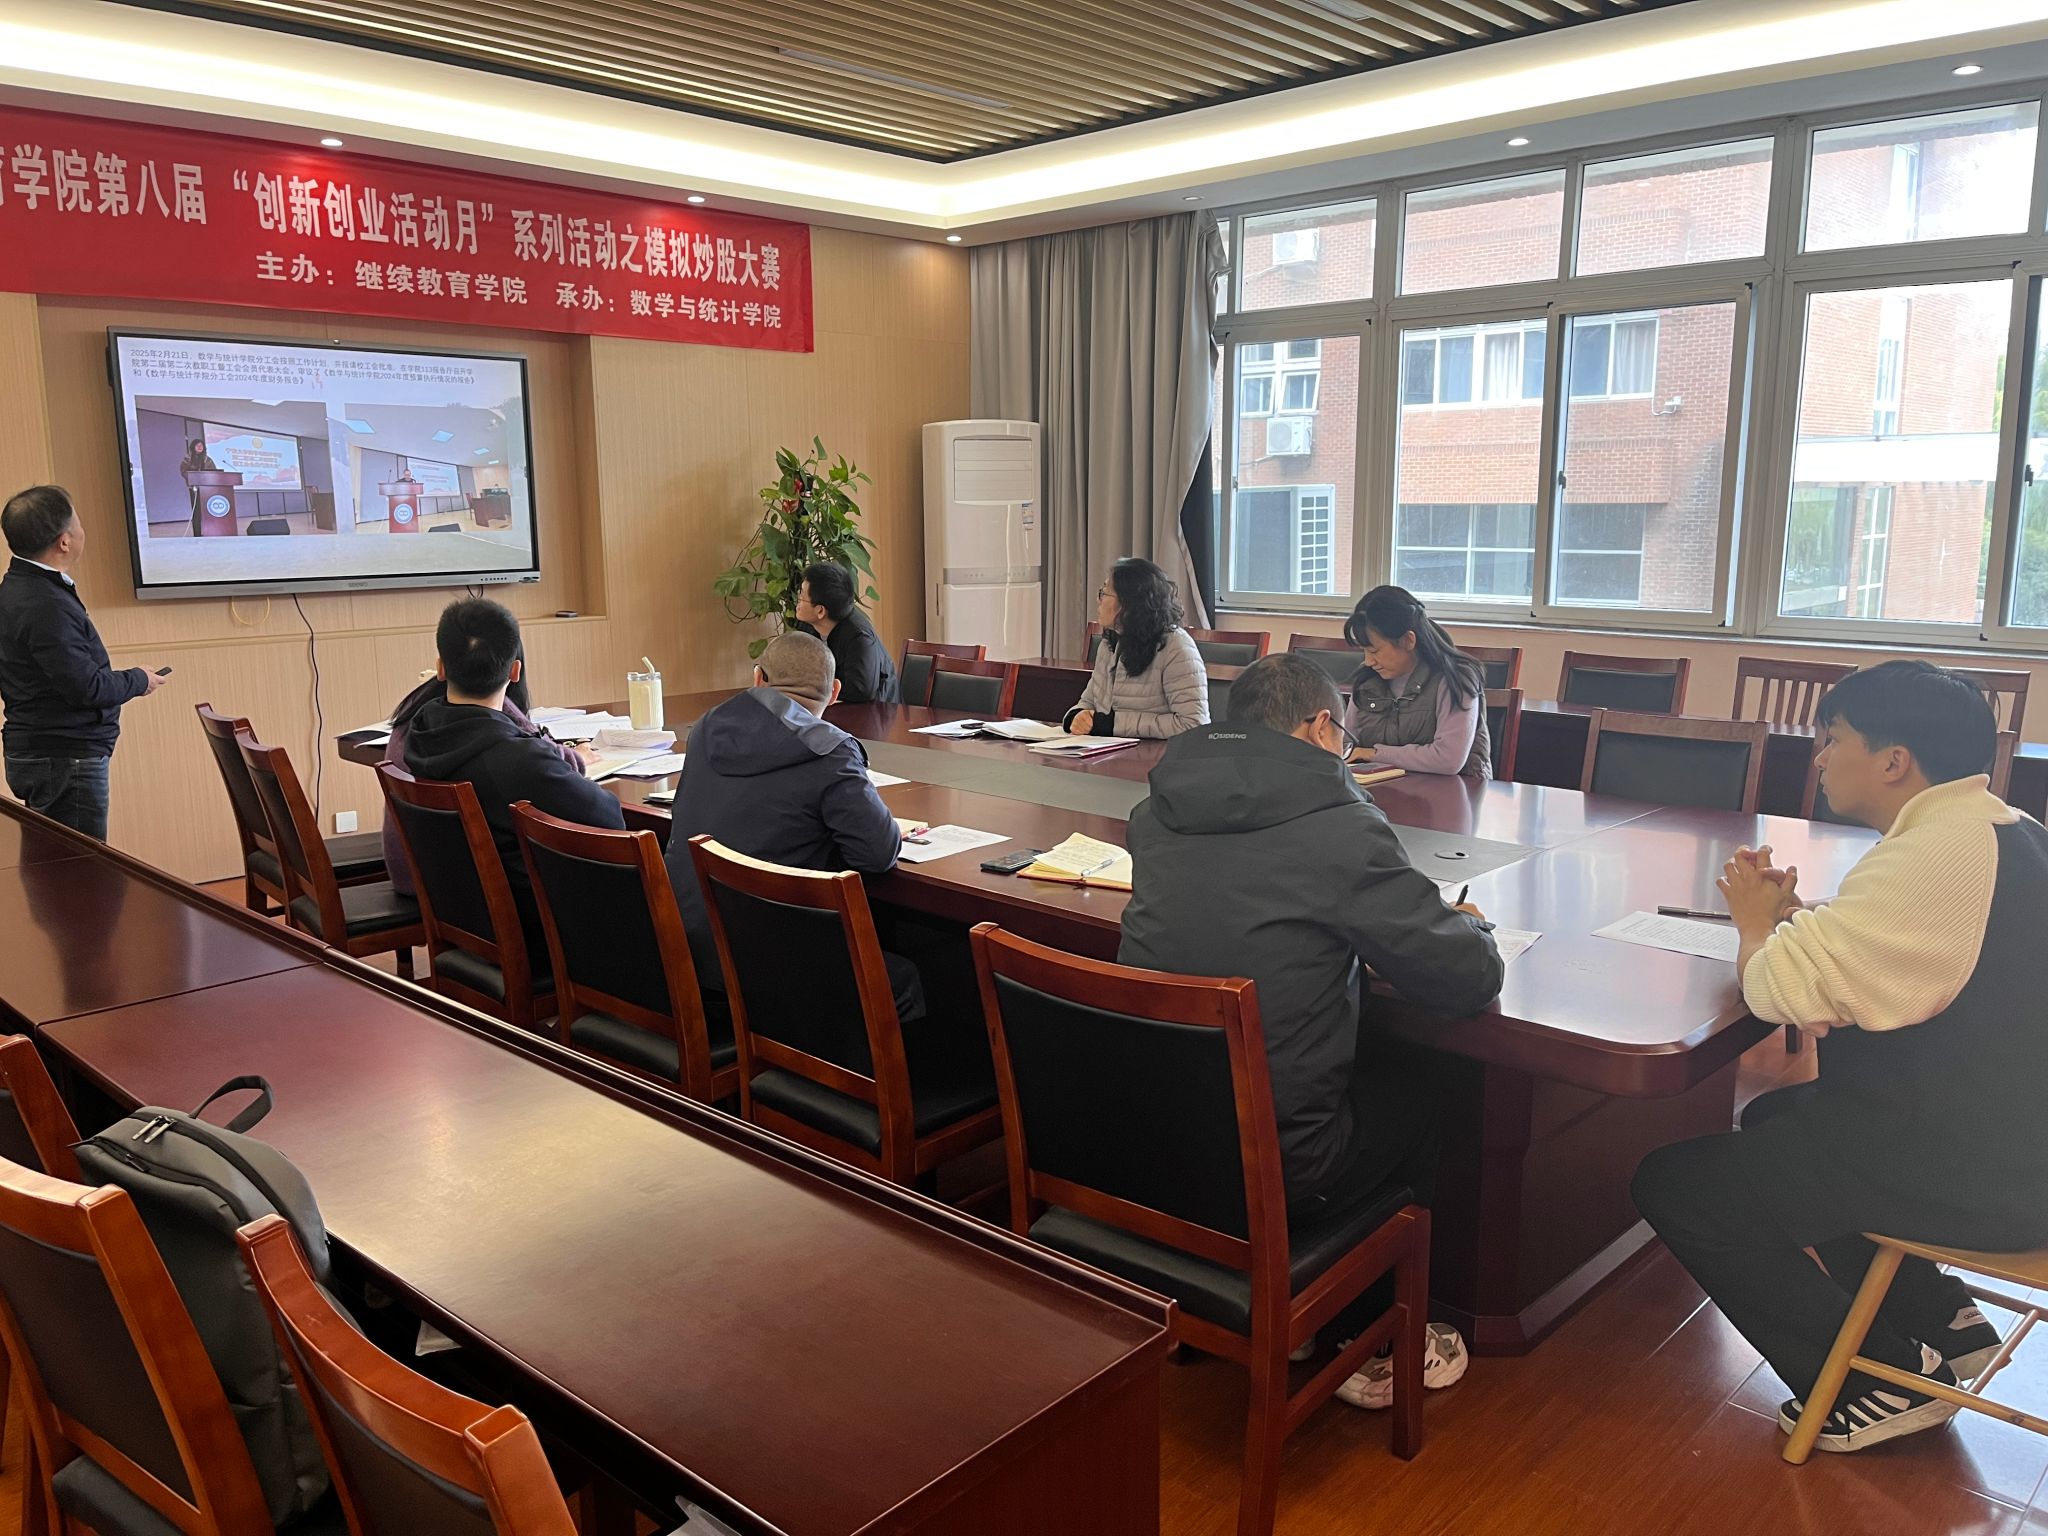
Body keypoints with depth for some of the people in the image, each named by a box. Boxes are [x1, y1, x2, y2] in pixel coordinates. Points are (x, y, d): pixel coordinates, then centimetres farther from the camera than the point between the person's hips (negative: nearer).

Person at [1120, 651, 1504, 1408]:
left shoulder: (1157, 811, 0)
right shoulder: (1340, 828, -18)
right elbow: (1468, 978, -10)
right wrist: (1472, 926, 11)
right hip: (1270, 1170, -5)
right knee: (1413, 1104, 24)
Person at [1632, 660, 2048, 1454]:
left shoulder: (1937, 855, -25)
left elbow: (1782, 987, -26)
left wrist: (1758, 920, -5)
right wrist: (1795, 915, 1)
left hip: (1969, 1174, -10)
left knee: (1673, 1183, -6)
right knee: (1774, 1116, 29)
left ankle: (1880, 1384, 4)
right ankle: (1934, 1317, 24)